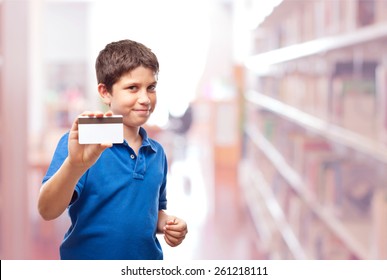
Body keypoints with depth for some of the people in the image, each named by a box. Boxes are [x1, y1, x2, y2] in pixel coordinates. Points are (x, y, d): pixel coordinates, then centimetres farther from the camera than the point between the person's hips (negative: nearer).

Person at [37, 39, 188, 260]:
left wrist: (167, 224, -5)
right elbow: (48, 211, -25)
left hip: (147, 262, 5)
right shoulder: (80, 143, -14)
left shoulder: (157, 153, 3)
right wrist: (75, 165, -41)